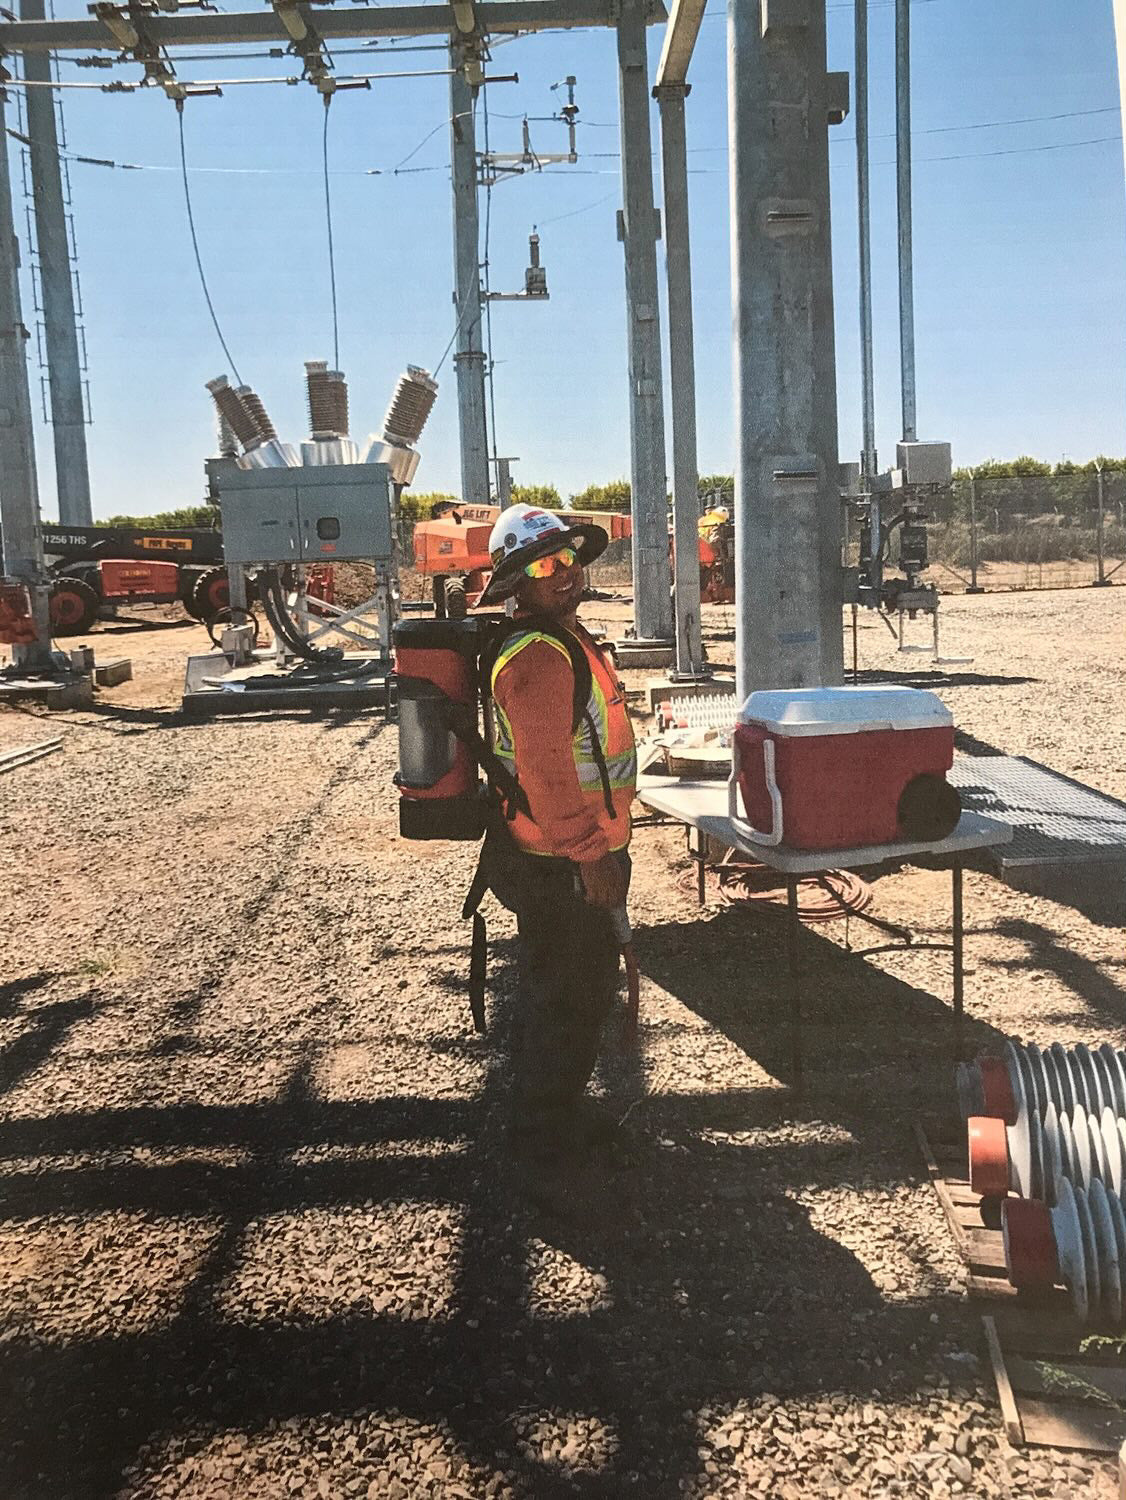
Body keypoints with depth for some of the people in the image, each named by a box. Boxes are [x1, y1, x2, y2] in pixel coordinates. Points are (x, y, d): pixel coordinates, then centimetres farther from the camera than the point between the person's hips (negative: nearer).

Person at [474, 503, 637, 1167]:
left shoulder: (568, 638, 12)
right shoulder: (537, 656, -23)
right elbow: (544, 768, -28)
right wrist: (588, 851, -25)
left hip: (580, 852, 11)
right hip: (559, 863, -11)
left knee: (586, 982, 22)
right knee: (569, 993, 4)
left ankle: (561, 1108, 40)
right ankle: (552, 1131, 22)